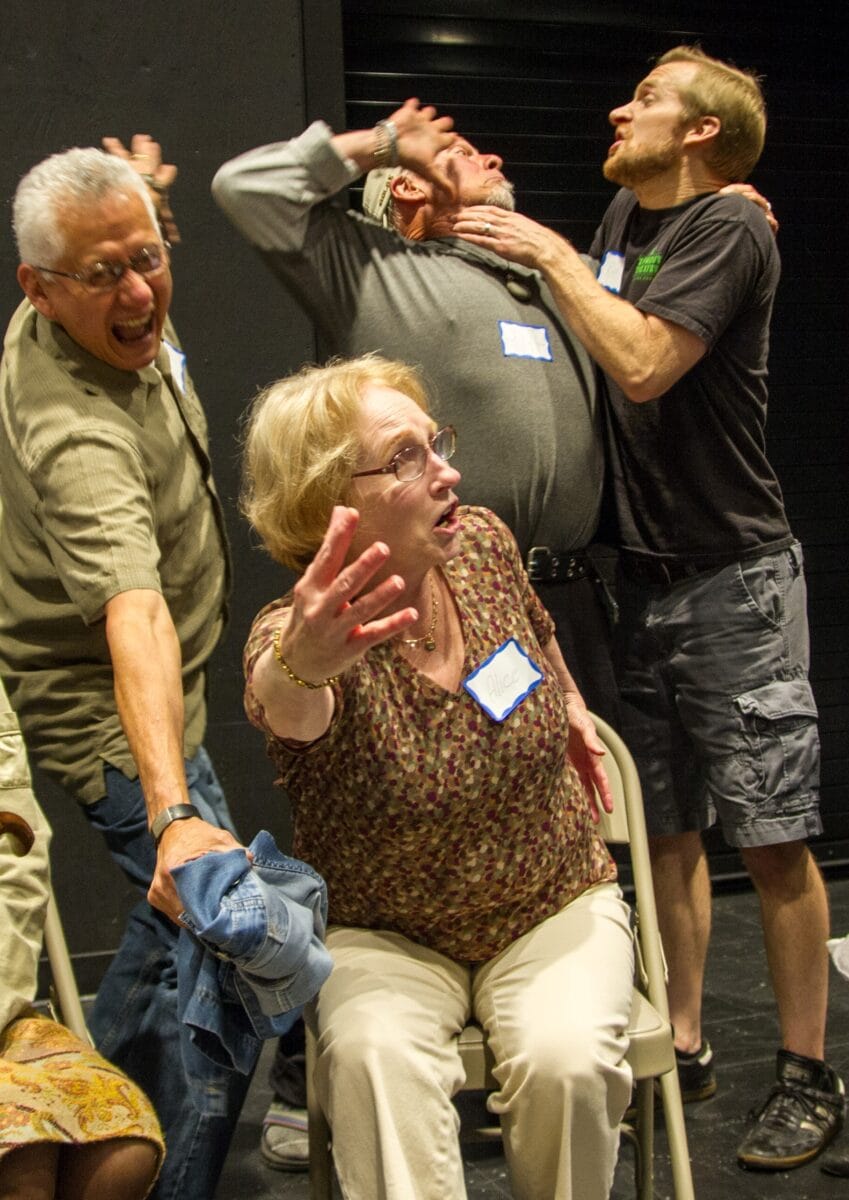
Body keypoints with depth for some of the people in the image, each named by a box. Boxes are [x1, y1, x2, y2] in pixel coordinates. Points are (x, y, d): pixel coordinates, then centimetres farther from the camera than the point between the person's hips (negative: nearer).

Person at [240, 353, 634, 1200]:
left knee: (566, 1057, -24)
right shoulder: (292, 640, -24)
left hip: (553, 907, 3)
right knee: (374, 1055, -33)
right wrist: (300, 667, -72)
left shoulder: (481, 543, -8)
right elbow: (287, 707, -50)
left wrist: (569, 703, 28)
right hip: (384, 935, -3)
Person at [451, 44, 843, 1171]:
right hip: (639, 573, 7)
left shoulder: (730, 229, -10)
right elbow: (597, 340, 21)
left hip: (731, 580, -7)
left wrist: (549, 251, -10)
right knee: (669, 830, 10)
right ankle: (685, 1046, 21)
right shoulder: (626, 215, 14)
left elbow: (643, 363, -21)